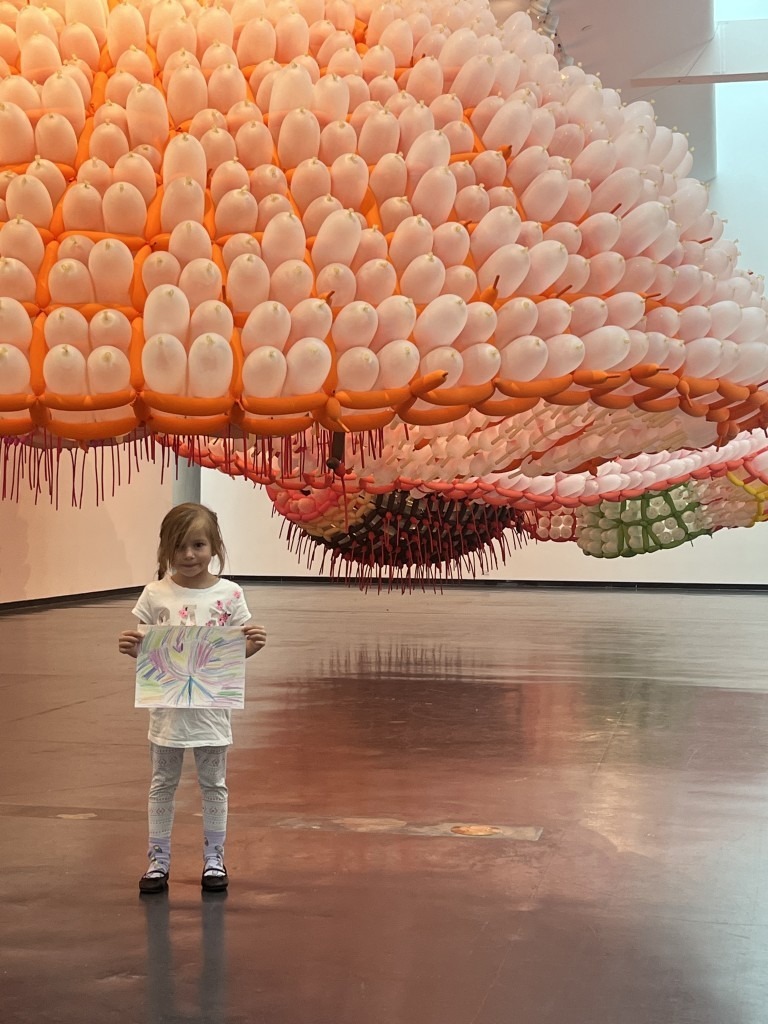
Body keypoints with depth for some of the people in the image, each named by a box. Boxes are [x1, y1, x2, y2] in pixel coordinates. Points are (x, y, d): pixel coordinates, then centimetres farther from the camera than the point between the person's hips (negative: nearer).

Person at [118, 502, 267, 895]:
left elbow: (237, 652, 0)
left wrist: (252, 643, -21)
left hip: (211, 706, 0)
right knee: (162, 784, 12)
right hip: (167, 705, 0)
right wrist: (129, 647, -20)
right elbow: (145, 651, 2)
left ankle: (214, 858, 26)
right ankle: (158, 859, 24)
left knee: (213, 785, 12)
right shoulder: (156, 594, -5)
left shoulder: (229, 594, -5)